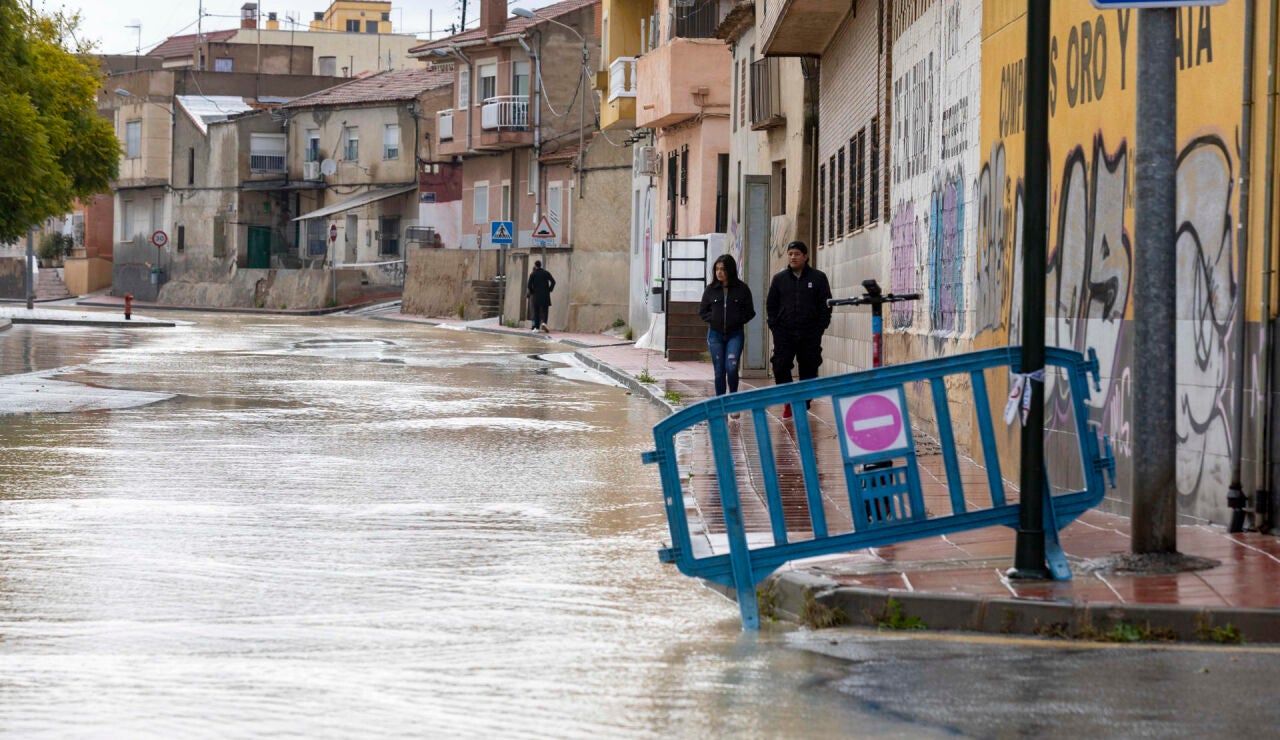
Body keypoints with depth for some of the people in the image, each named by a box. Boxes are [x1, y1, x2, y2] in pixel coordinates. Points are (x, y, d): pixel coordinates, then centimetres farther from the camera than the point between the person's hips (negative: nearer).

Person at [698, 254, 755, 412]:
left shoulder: (742, 289, -2)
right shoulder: (710, 289, 3)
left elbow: (750, 312, 4)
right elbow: (702, 311, 11)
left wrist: (738, 320, -11)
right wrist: (713, 319, -6)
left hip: (735, 335, -2)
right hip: (715, 334, 2)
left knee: (731, 368, -16)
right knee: (719, 371, 4)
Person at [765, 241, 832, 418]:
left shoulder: (818, 278, 4)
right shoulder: (779, 279, 10)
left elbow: (826, 305, 4)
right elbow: (771, 304, 14)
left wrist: (820, 327, -5)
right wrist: (774, 326, 2)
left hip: (810, 335, -1)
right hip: (784, 333, 1)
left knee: (808, 370, 2)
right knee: (780, 367, -10)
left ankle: (803, 406, 10)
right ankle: (789, 402, 5)